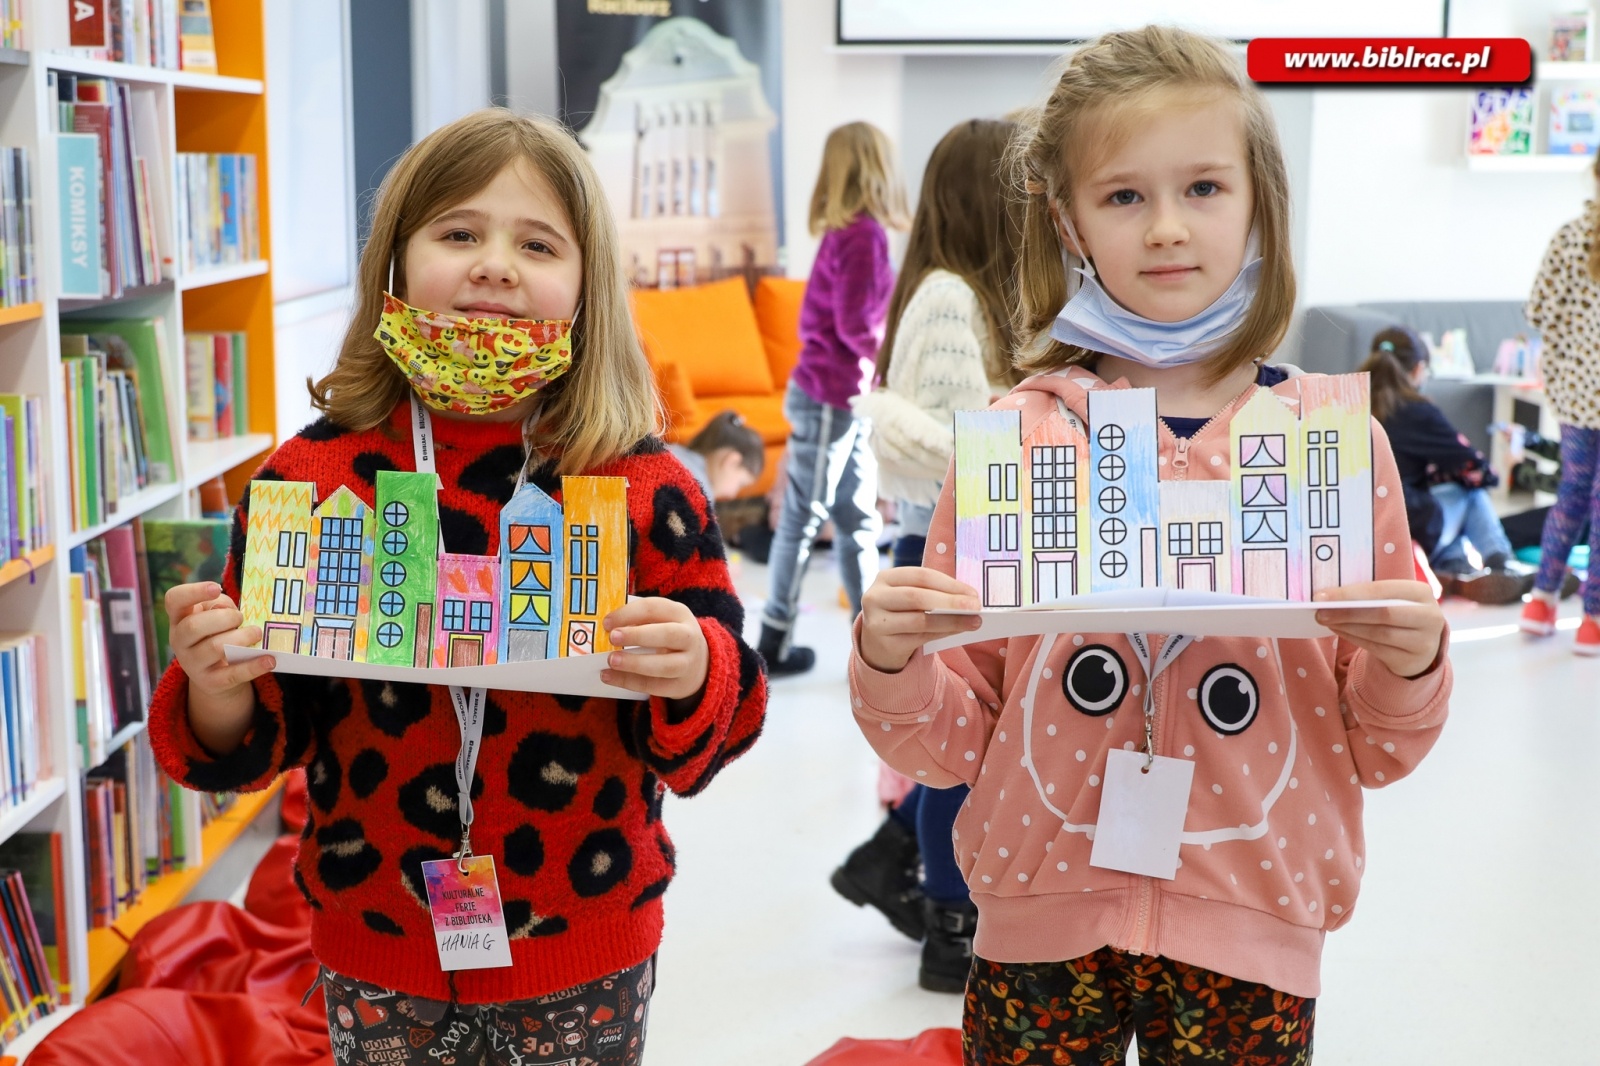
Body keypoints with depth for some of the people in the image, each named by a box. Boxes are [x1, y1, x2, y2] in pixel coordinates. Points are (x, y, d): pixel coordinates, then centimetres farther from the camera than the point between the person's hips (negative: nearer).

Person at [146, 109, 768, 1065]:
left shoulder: (646, 488, -8)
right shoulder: (311, 480, -5)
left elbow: (719, 725, -5)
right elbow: (262, 738, 1)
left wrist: (691, 679, -26)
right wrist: (217, 692, -20)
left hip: (587, 958, 0)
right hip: (379, 957, 1)